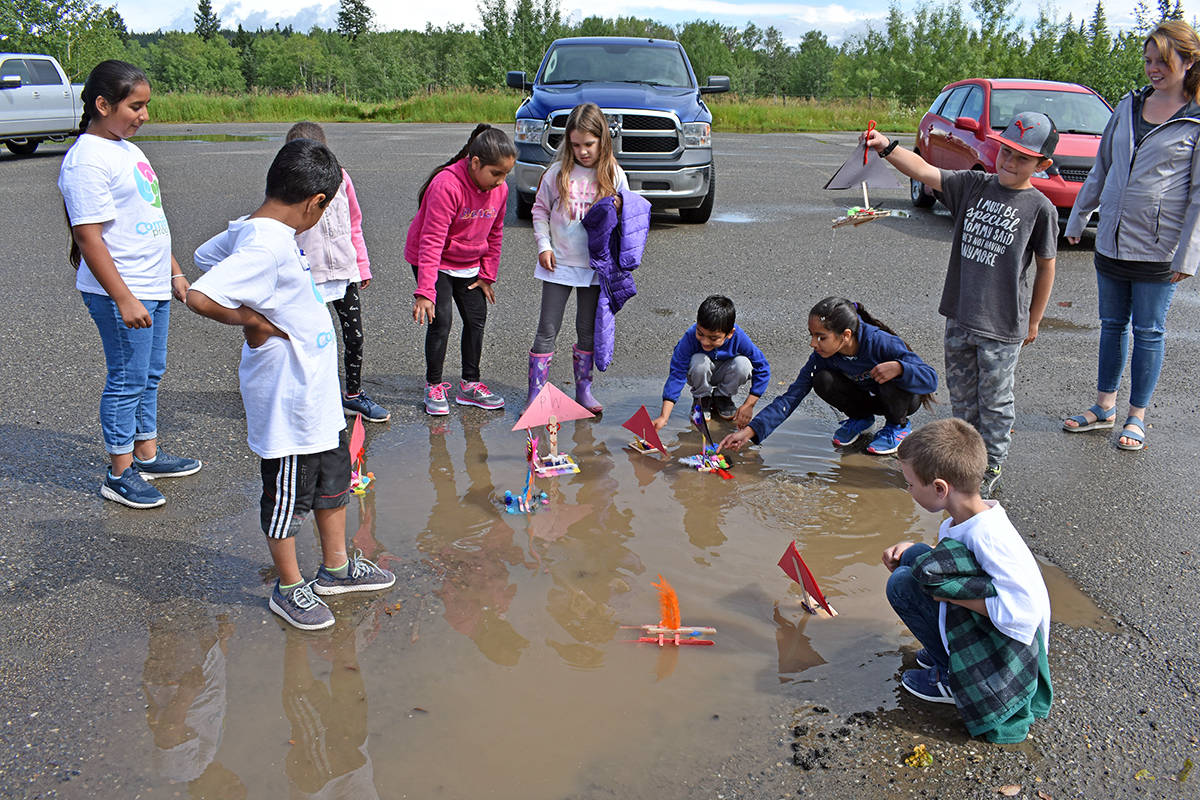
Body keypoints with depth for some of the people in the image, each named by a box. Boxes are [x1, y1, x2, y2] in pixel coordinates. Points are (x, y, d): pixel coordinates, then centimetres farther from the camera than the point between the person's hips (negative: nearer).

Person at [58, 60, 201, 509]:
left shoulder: (128, 149, 13)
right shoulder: (86, 160, -16)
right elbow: (88, 238, -21)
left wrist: (175, 273, 22)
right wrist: (124, 298, -24)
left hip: (153, 286, 9)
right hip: (120, 291, -9)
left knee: (151, 373, 17)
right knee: (127, 380, -1)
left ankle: (146, 455, 31)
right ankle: (119, 475, 12)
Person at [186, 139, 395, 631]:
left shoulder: (251, 231, 3)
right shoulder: (267, 247, -27)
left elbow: (206, 256, 21)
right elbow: (200, 297, -36)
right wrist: (252, 320, -21)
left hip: (315, 391, 10)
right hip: (286, 397, -10)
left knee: (333, 475, 21)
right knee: (288, 491, 8)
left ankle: (336, 567, 39)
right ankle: (289, 587, 27)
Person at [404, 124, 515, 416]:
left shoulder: (500, 189, -9)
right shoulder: (447, 186, -30)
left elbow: (493, 234, 6)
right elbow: (431, 242, -31)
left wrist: (487, 275, 4)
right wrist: (425, 291, -34)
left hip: (469, 264, 6)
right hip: (434, 262, -6)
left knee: (477, 319, 6)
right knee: (440, 321, -10)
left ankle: (470, 385, 19)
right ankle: (434, 387, 6)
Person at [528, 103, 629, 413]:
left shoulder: (614, 176, -2)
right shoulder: (558, 172, -3)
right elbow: (540, 209, 8)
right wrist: (543, 245, -3)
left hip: (595, 267, 1)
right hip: (559, 263, -1)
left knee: (588, 332, 11)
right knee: (547, 331, 1)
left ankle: (583, 390, 25)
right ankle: (535, 394, 6)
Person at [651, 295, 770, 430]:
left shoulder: (739, 338, -30)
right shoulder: (691, 336, -33)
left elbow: (762, 369, -20)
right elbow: (677, 374, -33)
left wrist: (749, 405, -24)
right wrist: (664, 417, -40)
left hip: (723, 374, 1)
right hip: (701, 374, -1)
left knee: (743, 363, -30)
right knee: (699, 361, -35)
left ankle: (722, 397, 0)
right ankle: (702, 398, -3)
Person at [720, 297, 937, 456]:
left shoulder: (881, 343, -32)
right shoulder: (822, 355, -21)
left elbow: (931, 380, -30)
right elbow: (791, 397, -23)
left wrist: (898, 368, -51)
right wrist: (750, 431, -33)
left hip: (905, 398, -3)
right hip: (867, 399, 3)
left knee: (892, 380, -37)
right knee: (823, 381, -24)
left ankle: (898, 425, -4)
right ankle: (860, 418, 5)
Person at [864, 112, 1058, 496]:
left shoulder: (1040, 208, -8)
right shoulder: (973, 185, 2)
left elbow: (1046, 267, -1)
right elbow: (924, 172, -9)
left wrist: (1033, 321, 3)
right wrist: (886, 147, -26)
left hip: (1003, 324, -4)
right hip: (960, 316, 4)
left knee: (994, 400, 8)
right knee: (961, 394, 18)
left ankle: (991, 467, 25)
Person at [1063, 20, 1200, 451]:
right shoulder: (1129, 105, 7)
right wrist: (1078, 217, 16)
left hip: (1158, 248, -5)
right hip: (1111, 239, 5)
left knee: (1148, 331, 5)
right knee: (1112, 325, 13)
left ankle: (1137, 416, 17)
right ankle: (1104, 407, 25)